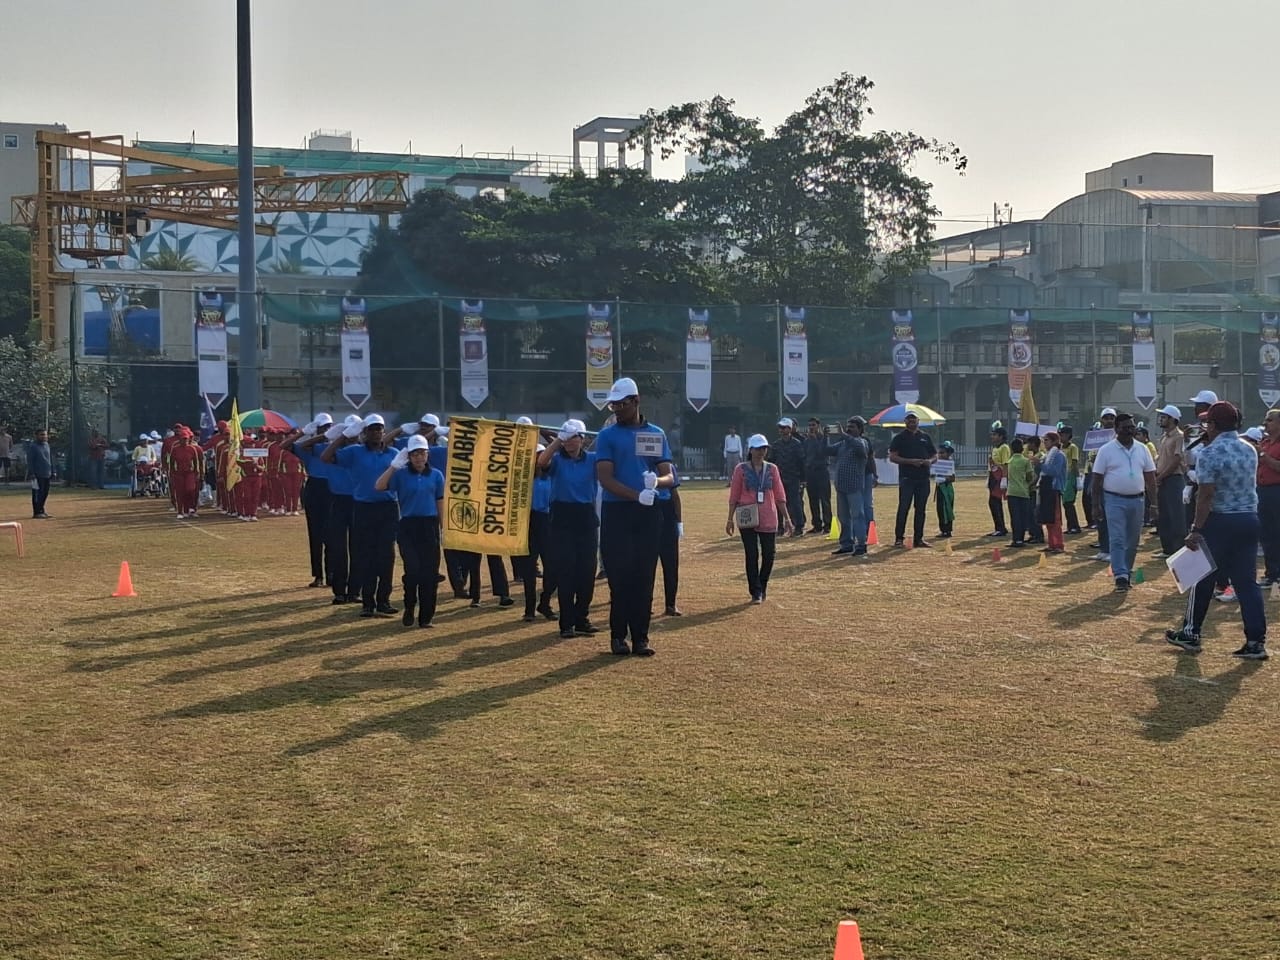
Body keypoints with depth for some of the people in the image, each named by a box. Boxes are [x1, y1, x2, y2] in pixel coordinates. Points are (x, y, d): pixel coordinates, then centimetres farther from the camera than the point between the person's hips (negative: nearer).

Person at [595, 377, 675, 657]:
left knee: (644, 577, 3)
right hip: (616, 512, -2)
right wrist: (636, 495, -23)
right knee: (620, 575, -1)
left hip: (648, 513, 2)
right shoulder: (607, 435, 3)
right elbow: (604, 477, -9)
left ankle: (640, 637, 8)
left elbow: (669, 477, 7)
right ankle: (618, 636, 7)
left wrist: (657, 481, -18)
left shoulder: (656, 434, 11)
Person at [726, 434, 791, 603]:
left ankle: (762, 586, 25)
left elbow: (780, 495, 9)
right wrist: (730, 519, -2)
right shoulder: (741, 469, 1)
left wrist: (786, 518, 6)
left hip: (769, 519, 2)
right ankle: (755, 592, 6)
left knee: (769, 554, 2)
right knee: (752, 555, -2)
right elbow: (734, 496, 1)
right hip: (748, 519, -2)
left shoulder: (772, 469, 7)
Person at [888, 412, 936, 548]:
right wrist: (910, 461, -16)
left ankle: (919, 538, 11)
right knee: (903, 508, -7)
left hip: (923, 478, 4)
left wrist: (930, 461, -5)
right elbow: (892, 457, -5)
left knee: (921, 509, 6)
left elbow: (934, 455, 19)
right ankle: (899, 538, -2)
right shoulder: (900, 438, 3)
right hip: (906, 478, -4)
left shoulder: (925, 437, 15)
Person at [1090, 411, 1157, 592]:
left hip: (1137, 500, 4)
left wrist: (1154, 502, 4)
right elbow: (1097, 479, -2)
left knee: (1133, 541, 10)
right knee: (1117, 540, -9)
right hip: (1115, 500, -4)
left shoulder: (1142, 450, 8)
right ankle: (1121, 576, -12)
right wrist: (1096, 505, -5)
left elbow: (1150, 477, 10)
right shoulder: (1106, 450, -3)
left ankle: (1127, 572, 23)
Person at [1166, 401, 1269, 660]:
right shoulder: (1250, 450, 8)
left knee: (1203, 578, 8)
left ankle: (1190, 634, 18)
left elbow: (1206, 495, -18)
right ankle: (1256, 641, 1)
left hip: (1220, 522, -6)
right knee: (1246, 582, 6)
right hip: (1250, 520, 6)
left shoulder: (1210, 453, -13)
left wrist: (1196, 529, -15)